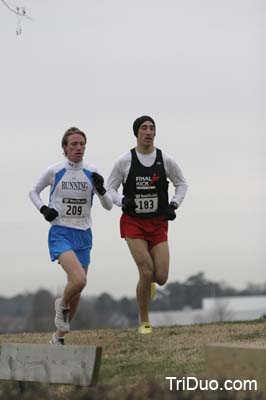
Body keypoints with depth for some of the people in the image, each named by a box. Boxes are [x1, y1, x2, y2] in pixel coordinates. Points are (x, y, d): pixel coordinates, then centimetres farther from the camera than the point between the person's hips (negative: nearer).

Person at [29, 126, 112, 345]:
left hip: (83, 234, 4)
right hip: (60, 233, -4)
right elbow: (33, 192, 13)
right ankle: (62, 305, 7)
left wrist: (101, 190, -13)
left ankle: (59, 336, 25)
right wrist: (43, 209, -4)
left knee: (77, 290, 8)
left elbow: (108, 206, 6)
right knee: (79, 280, -26)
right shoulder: (54, 171, -3)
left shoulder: (92, 172, 3)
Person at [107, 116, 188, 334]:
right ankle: (144, 322, 1)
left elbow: (182, 184, 16)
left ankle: (148, 283, 33)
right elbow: (110, 188, 6)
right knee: (146, 271, -16)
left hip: (158, 224, 2)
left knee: (161, 277, -8)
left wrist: (174, 204, -1)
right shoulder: (124, 161, -3)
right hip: (133, 223, -2)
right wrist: (123, 201, -14)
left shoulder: (166, 160, 2)